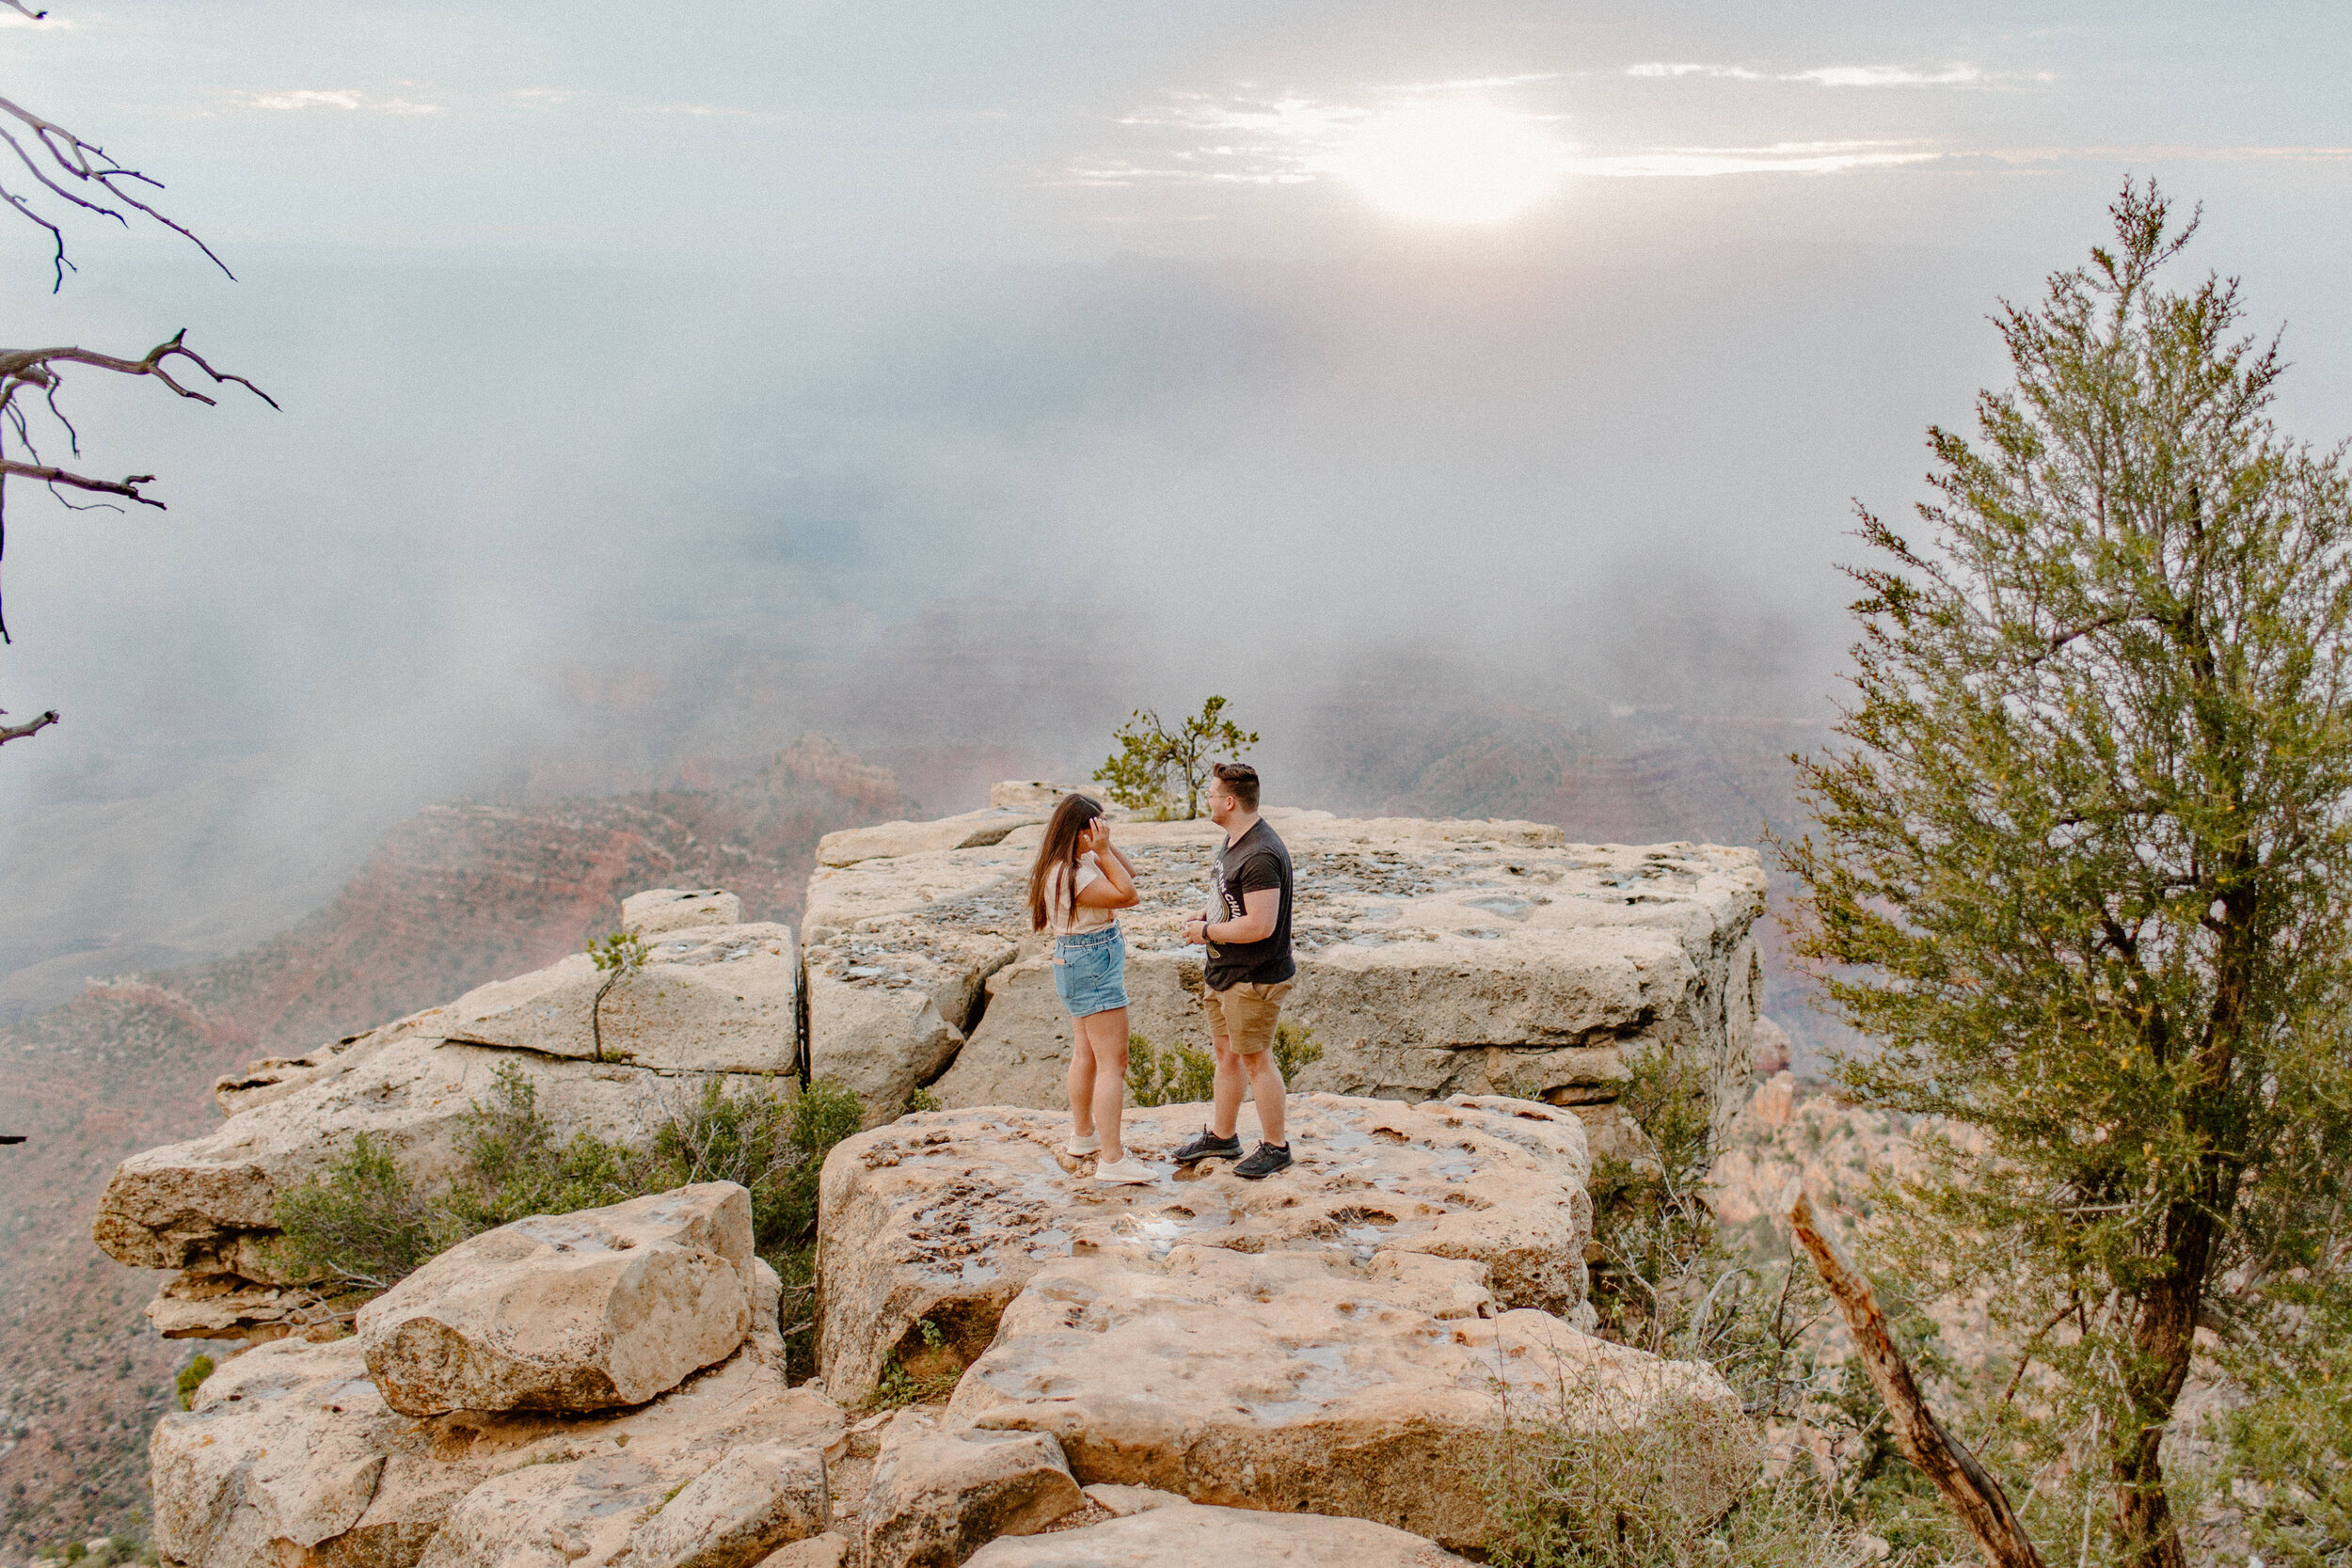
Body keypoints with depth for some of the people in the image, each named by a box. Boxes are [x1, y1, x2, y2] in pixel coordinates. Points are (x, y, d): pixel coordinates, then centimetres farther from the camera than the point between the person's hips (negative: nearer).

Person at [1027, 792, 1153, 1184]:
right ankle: (1112, 1160, -10)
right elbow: (1126, 894, -23)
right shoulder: (1068, 874, -25)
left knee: (1086, 1056, 22)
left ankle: (1083, 1136, 36)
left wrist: (1105, 847, -2)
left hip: (1079, 964, 11)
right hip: (1093, 965, -11)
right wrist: (1103, 851, -22)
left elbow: (1128, 874, 12)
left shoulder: (1080, 861, 6)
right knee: (1113, 1063, -10)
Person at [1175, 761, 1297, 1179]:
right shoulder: (1234, 841, 8)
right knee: (1226, 1053, 19)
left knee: (1255, 1059, 1)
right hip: (1223, 972, 10)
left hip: (1254, 979, -10)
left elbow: (1259, 925, -30)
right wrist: (1207, 916, 6)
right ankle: (1222, 1136, 33)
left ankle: (1275, 1146, 16)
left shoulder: (1261, 856, -26)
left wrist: (1206, 932, -18)